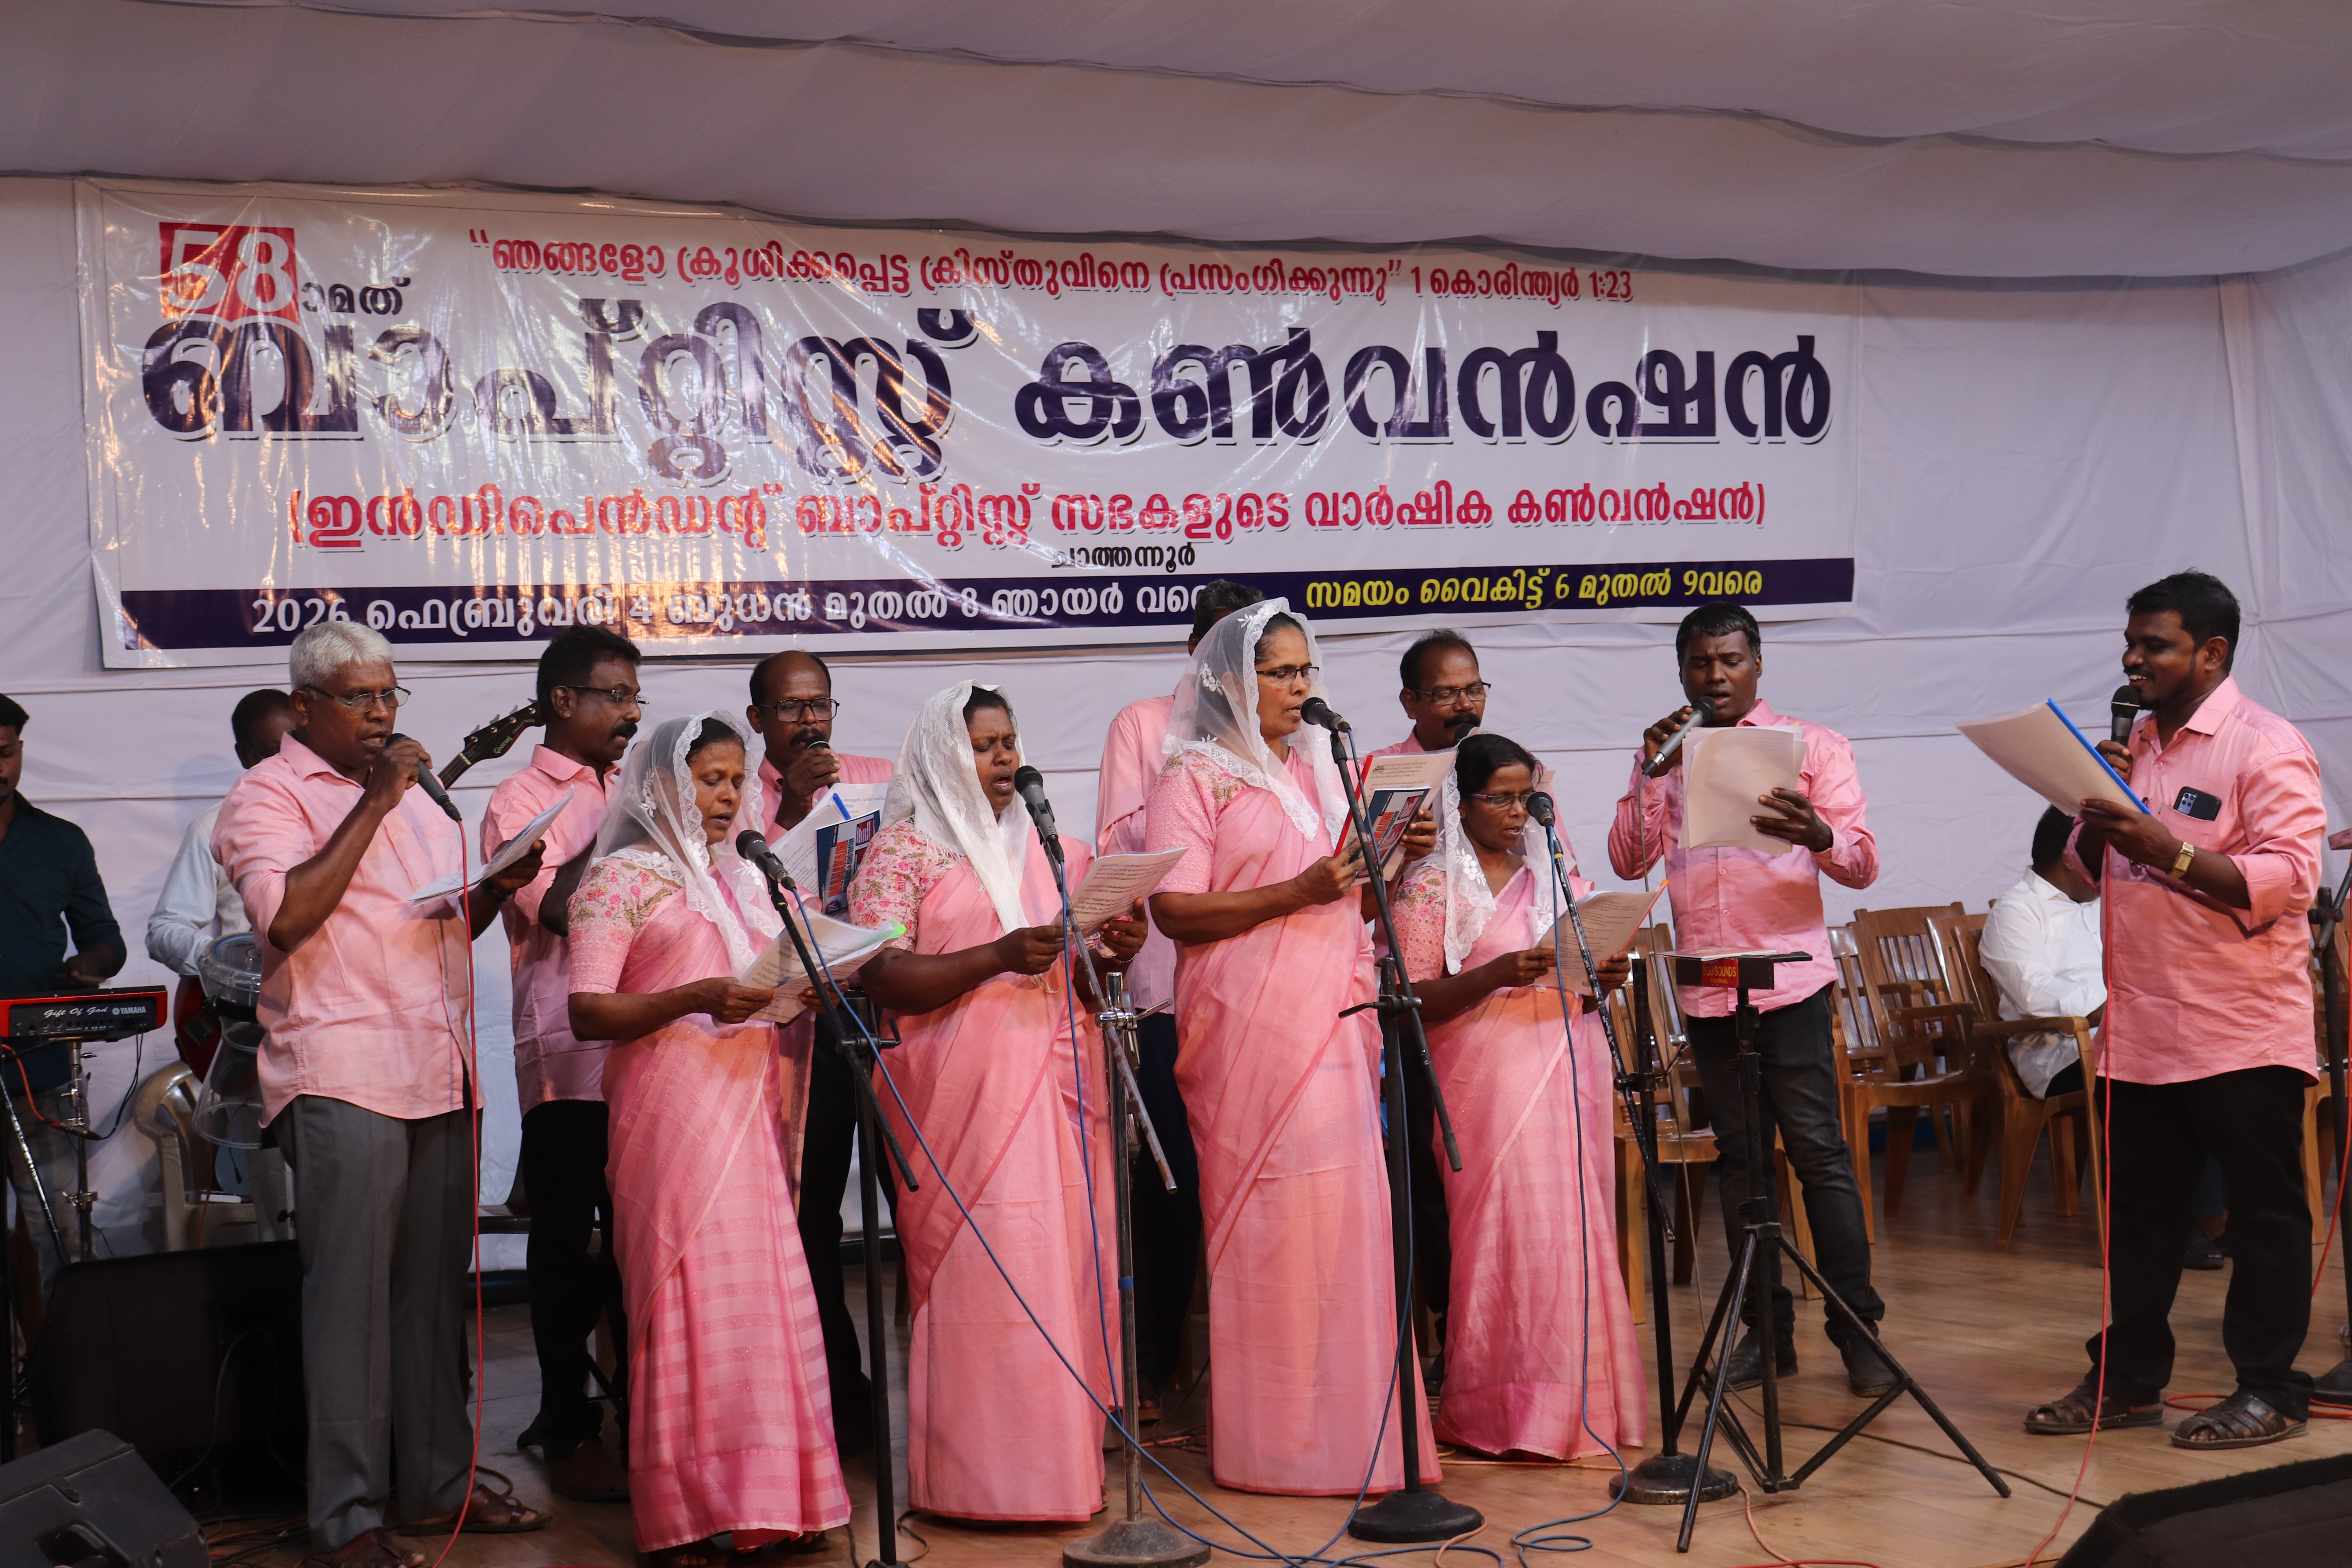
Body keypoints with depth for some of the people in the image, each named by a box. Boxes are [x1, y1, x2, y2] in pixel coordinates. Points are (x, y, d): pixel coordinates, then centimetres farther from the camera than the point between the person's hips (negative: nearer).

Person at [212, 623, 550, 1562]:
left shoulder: (413, 795, 22)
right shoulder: (269, 793, -1)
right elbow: (286, 915, -18)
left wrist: (497, 888, 6)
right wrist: (373, 804, -15)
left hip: (439, 1074, 7)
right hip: (342, 1078, -7)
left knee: (436, 1289, 11)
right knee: (350, 1296, -7)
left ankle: (437, 1484, 21)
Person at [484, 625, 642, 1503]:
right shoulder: (519, 801, -2)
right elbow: (559, 909, -17)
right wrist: (617, 822, -12)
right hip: (566, 1058, -6)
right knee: (567, 1248, 1)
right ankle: (568, 1433, 9)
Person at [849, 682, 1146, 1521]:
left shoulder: (1049, 852, 20)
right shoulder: (902, 852, 3)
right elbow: (880, 980, -8)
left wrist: (1113, 953, 0)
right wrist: (998, 958, -18)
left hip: (1058, 1085, 5)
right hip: (965, 1094, -5)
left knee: (1069, 1262, 2)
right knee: (982, 1275, -11)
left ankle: (1067, 1454, 11)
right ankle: (984, 1475, -4)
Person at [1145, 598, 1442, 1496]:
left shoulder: (1320, 769, 20)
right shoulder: (1195, 779, -1)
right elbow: (1175, 911, -11)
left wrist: (1398, 858, 6)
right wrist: (1298, 892, -18)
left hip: (1336, 1017, 7)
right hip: (1252, 1024, -6)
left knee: (1349, 1207, 4)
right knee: (1273, 1214, -9)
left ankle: (1353, 1422, 14)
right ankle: (1277, 1442, -1)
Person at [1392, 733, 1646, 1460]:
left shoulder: (1555, 869, 18)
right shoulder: (1432, 886, 1)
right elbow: (1414, 1002, -6)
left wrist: (1605, 976, 0)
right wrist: (1495, 975, -19)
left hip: (1571, 1066, 5)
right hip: (1490, 1077, -5)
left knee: (1575, 1229, 2)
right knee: (1508, 1230, -11)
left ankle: (1576, 1404, 10)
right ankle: (1504, 1413, -4)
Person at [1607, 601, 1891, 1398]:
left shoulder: (1812, 746, 3)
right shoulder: (1663, 753, 12)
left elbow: (1864, 864, -4)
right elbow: (1629, 861, 3)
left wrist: (1817, 835, -26)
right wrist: (1655, 771, -8)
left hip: (1789, 978, -3)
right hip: (1706, 985, 4)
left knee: (1818, 1149, -7)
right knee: (1739, 1156, 8)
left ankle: (1857, 1325, -1)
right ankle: (1767, 1326, 14)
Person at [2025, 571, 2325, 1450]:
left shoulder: (2267, 748, -9)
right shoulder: (2132, 746, 15)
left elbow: (2287, 880, -19)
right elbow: (2083, 873, 18)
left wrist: (2170, 851, -26)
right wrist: (2096, 814, -2)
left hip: (2239, 1036, -7)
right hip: (2139, 1033, 8)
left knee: (2264, 1213, 3)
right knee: (2137, 1213, 13)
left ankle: (2270, 1392, 12)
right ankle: (2127, 1381, 23)